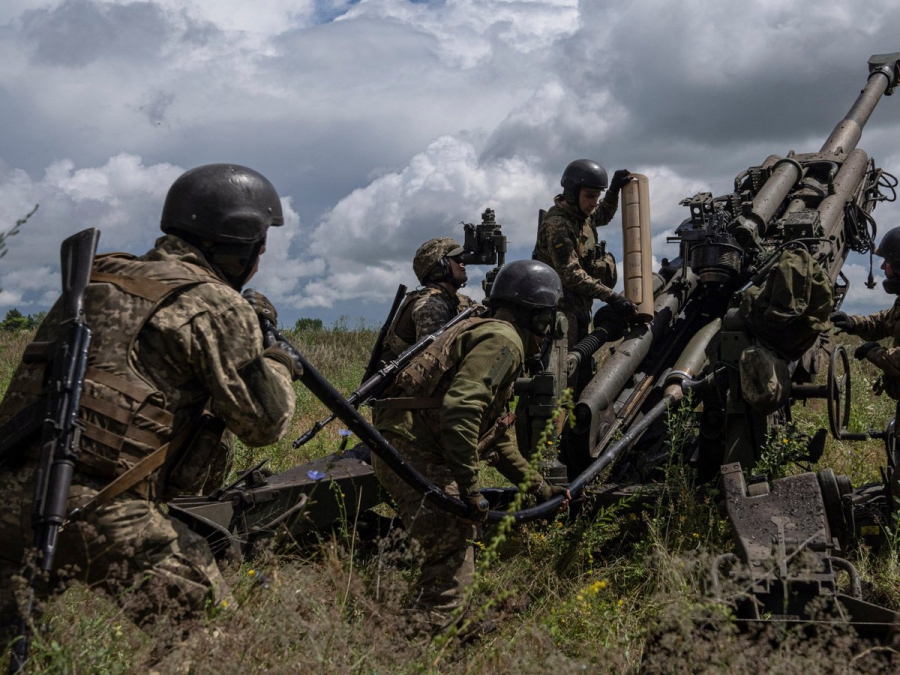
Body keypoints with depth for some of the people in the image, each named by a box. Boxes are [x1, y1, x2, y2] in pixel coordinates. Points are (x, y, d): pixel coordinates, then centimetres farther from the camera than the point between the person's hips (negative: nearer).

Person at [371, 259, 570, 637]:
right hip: (415, 455, -11)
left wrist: (538, 486, 29)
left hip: (401, 450, 11)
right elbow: (459, 410, -25)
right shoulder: (503, 340, -10)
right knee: (453, 563, -9)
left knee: (452, 552, 20)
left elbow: (497, 435, 29)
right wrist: (469, 488, -21)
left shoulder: (488, 334, 24)